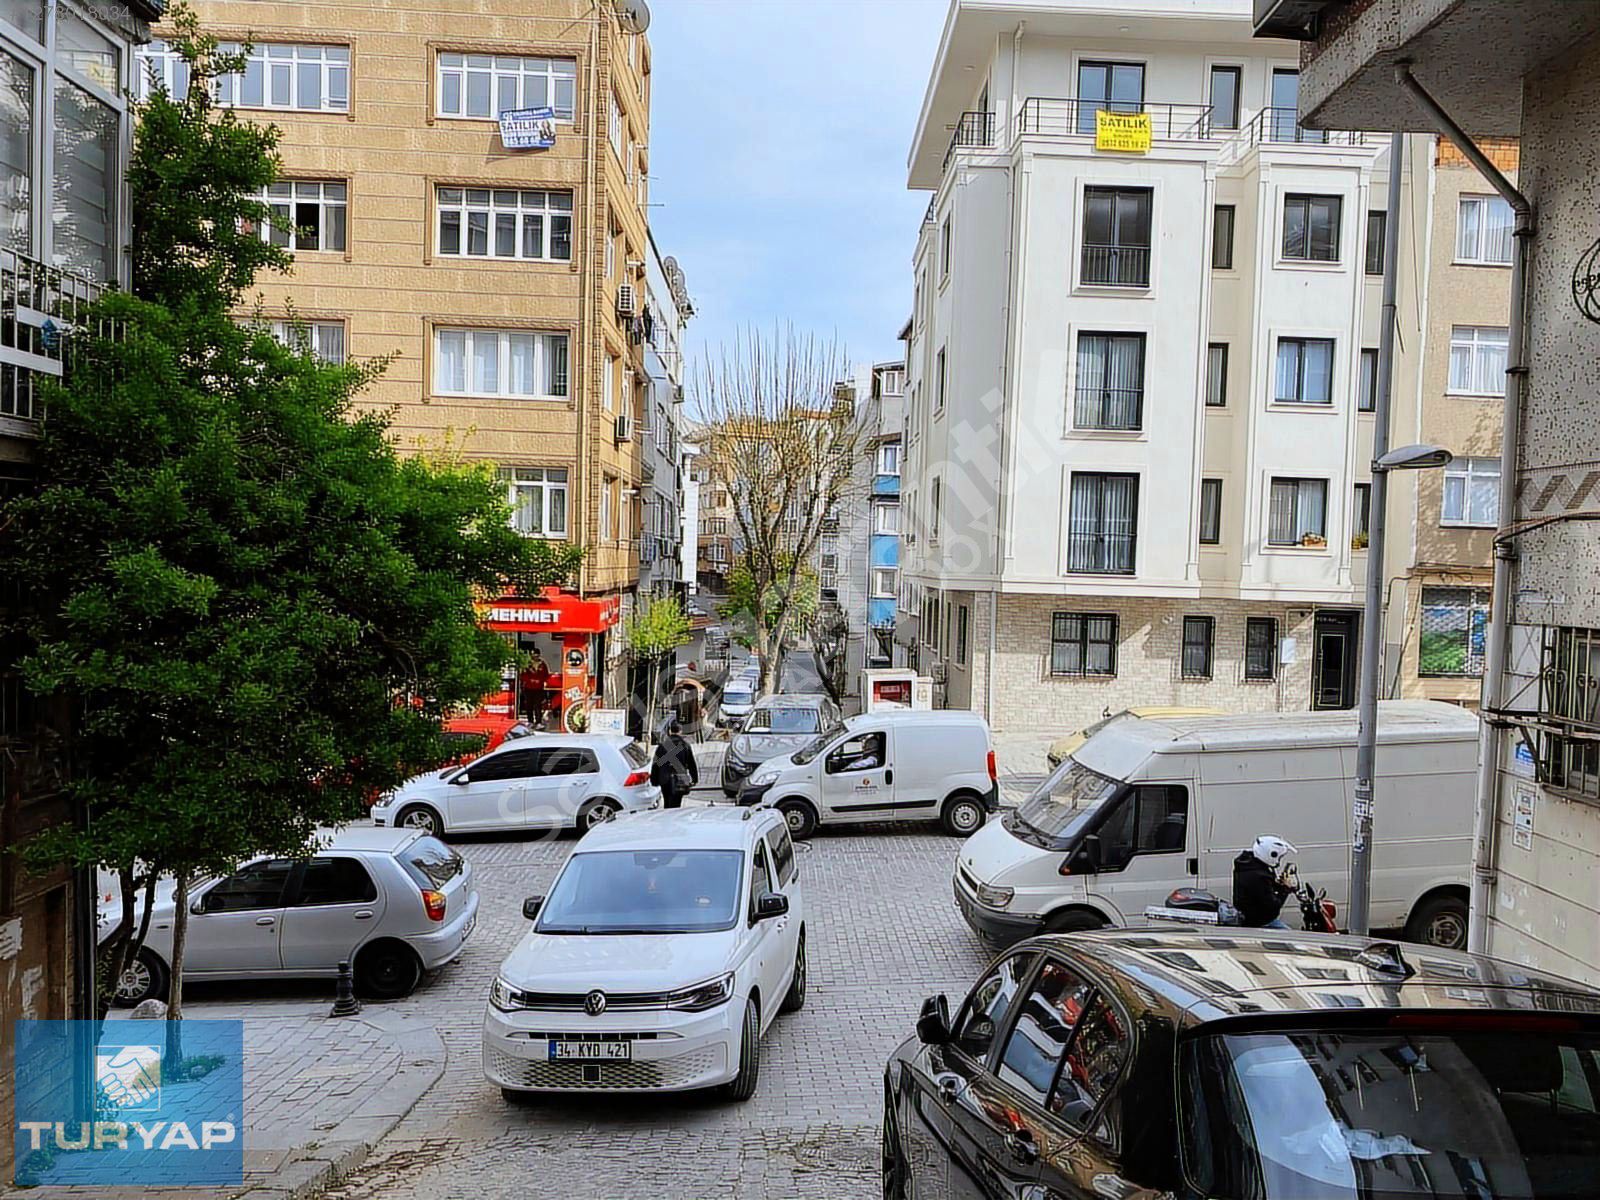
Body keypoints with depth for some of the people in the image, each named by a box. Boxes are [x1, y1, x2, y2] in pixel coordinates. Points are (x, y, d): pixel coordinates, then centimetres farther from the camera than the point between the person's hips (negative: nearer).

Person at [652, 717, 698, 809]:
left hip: (665, 781, 1)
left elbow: (655, 764, 3)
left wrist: (654, 780, 10)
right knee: (675, 806, -4)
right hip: (679, 781, -1)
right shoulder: (685, 745, 2)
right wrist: (695, 779, 16)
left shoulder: (662, 745, 1)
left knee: (667, 805, 17)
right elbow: (692, 764, 6)